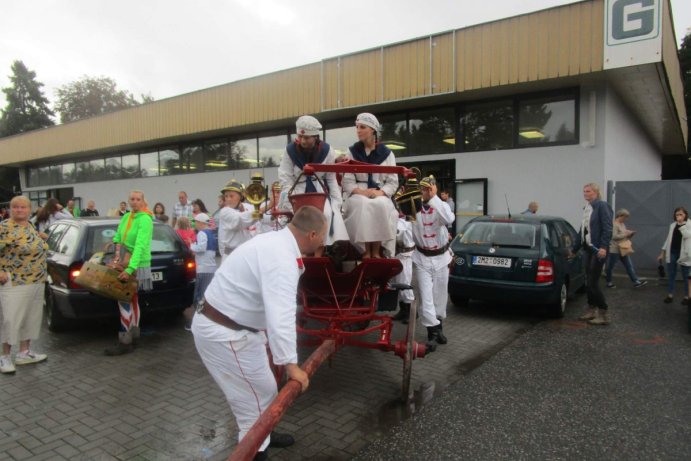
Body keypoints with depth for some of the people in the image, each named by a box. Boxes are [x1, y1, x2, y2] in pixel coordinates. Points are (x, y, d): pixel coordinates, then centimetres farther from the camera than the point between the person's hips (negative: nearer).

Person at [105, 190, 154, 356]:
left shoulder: (145, 220, -18)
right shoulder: (126, 217, 8)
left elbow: (141, 246, -27)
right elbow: (118, 238, 13)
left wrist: (129, 269, -33)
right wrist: (118, 254, -5)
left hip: (137, 265, -8)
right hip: (125, 262, 8)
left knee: (124, 300, -10)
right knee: (132, 298, 15)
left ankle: (125, 342, -6)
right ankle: (134, 332, 26)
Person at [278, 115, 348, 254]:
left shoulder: (326, 150, -1)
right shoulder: (290, 150, -2)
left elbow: (332, 179, 3)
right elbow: (285, 179, -4)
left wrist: (337, 202, -6)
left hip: (320, 192, 1)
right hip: (299, 193, 0)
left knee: (327, 213, -29)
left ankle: (319, 254, -20)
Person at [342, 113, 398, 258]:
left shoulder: (386, 153, 8)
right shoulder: (352, 152, 9)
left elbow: (393, 182, 4)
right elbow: (347, 181, 0)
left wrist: (380, 192, -16)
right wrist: (361, 191, -18)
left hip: (381, 195, 0)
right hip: (358, 195, 0)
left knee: (381, 205, -35)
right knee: (362, 205, -36)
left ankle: (376, 251, -24)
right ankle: (366, 251, -27)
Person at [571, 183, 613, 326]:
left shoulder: (602, 206, -8)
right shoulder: (586, 209, 16)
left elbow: (607, 228, -16)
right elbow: (582, 231, 22)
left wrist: (604, 247, -26)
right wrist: (574, 249, 25)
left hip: (598, 249, -8)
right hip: (588, 249, 8)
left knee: (593, 282, -8)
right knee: (589, 282, 11)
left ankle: (604, 315, 0)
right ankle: (591, 310, 21)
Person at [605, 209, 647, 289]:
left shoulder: (622, 224, 14)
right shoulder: (614, 224, -15)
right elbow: (614, 236, -24)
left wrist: (629, 234, 3)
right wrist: (625, 234, -19)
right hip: (614, 250, -9)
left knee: (629, 265, 3)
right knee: (609, 267, 4)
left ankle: (636, 282, 2)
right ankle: (609, 282, 16)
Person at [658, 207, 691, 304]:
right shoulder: (673, 225, 9)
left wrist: (681, 224, -21)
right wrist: (662, 253, 11)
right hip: (672, 252, 5)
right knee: (671, 274, 8)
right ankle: (670, 295, 15)